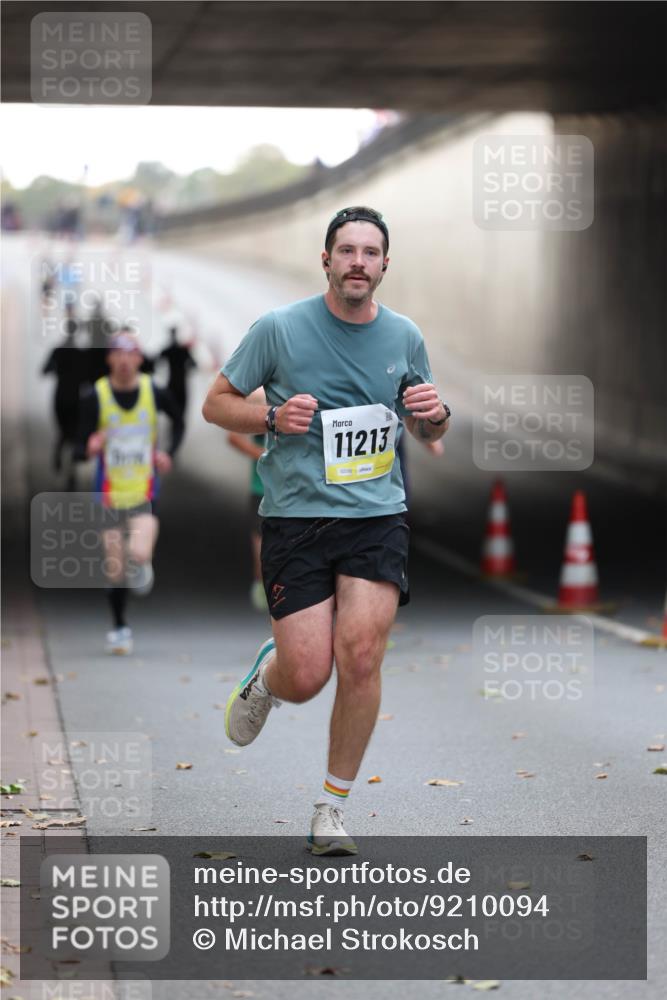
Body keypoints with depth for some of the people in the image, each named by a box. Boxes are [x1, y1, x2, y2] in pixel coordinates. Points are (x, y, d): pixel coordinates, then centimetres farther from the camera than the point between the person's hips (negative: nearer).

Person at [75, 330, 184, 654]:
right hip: (110, 494, 0)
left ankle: (142, 567, 17)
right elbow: (80, 448, -7)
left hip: (144, 493, 0)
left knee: (139, 554, -21)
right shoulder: (95, 398, -8)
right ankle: (119, 627, 25)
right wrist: (90, 448, -30)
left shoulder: (155, 393, -5)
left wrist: (169, 453, 1)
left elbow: (178, 422, 16)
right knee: (115, 567, 4)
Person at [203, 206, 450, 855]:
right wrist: (272, 418, -14)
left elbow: (426, 431, 21)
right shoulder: (279, 329, -3)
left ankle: (332, 807, 2)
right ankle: (266, 674, 32)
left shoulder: (404, 337, 7)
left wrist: (434, 414, -4)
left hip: (377, 516, 2)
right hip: (296, 517, -2)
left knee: (361, 656, -16)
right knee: (306, 679, -8)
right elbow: (216, 403, 5)